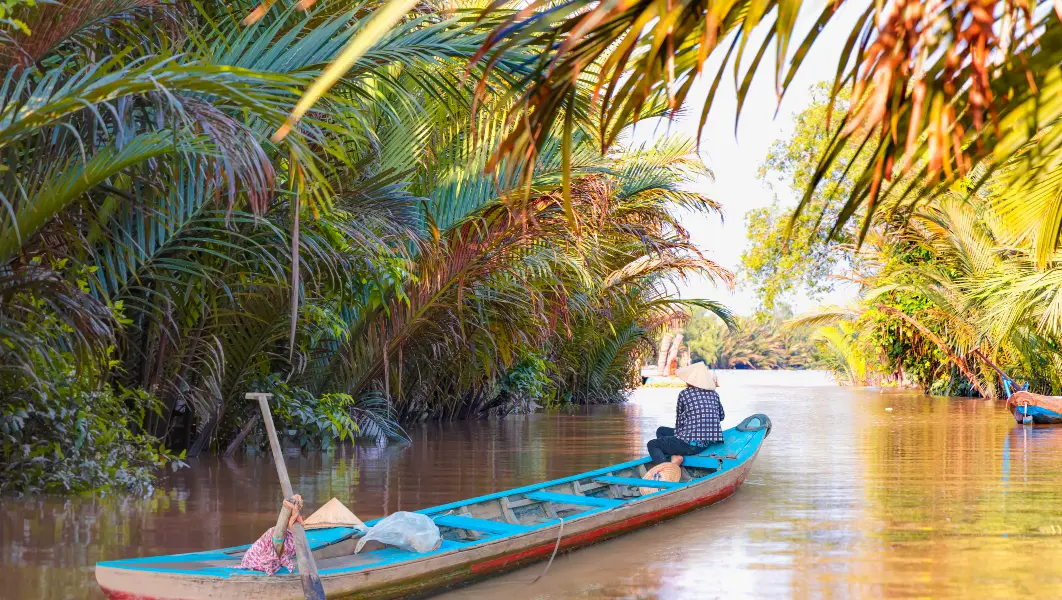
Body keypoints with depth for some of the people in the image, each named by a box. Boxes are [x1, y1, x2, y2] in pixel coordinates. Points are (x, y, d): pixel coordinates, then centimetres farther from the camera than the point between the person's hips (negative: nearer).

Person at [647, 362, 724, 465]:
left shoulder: (684, 394, -5)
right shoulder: (714, 394, 6)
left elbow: (679, 420, 8)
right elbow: (721, 416, 19)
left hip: (691, 444, -7)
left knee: (652, 444, 11)